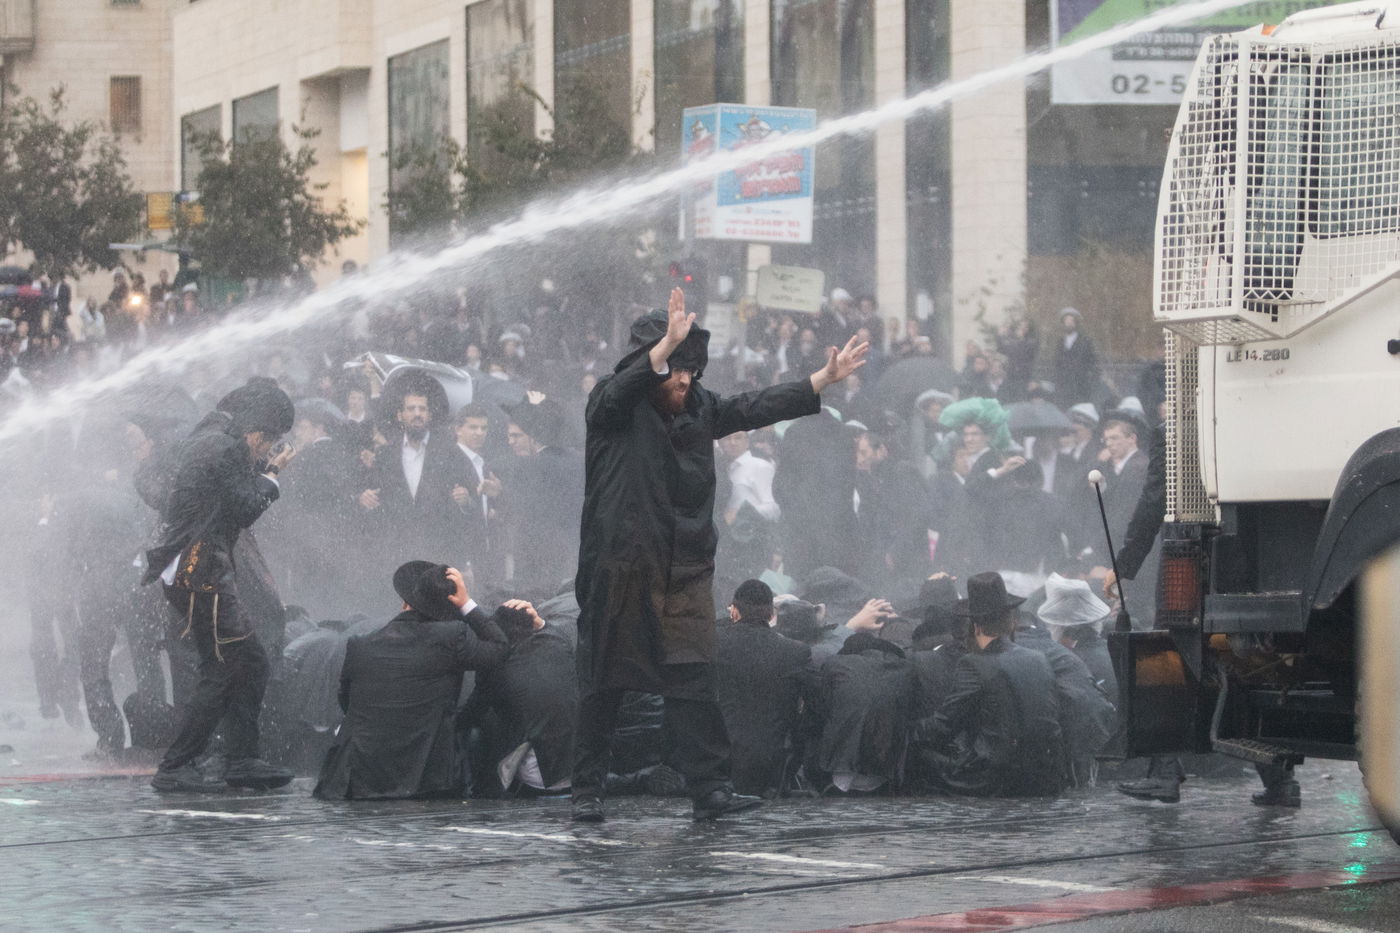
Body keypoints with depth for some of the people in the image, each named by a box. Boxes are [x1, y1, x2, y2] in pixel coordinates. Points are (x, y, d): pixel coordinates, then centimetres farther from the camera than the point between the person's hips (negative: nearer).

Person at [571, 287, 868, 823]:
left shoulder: (697, 408, 13)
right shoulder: (612, 405, -5)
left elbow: (757, 407, 20)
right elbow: (624, 388, -27)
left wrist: (823, 379, 17)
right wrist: (667, 344, -41)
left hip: (684, 572, 5)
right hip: (618, 571, -5)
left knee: (693, 681, -2)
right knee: (602, 683, 2)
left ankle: (710, 789, -4)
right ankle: (587, 792, 10)